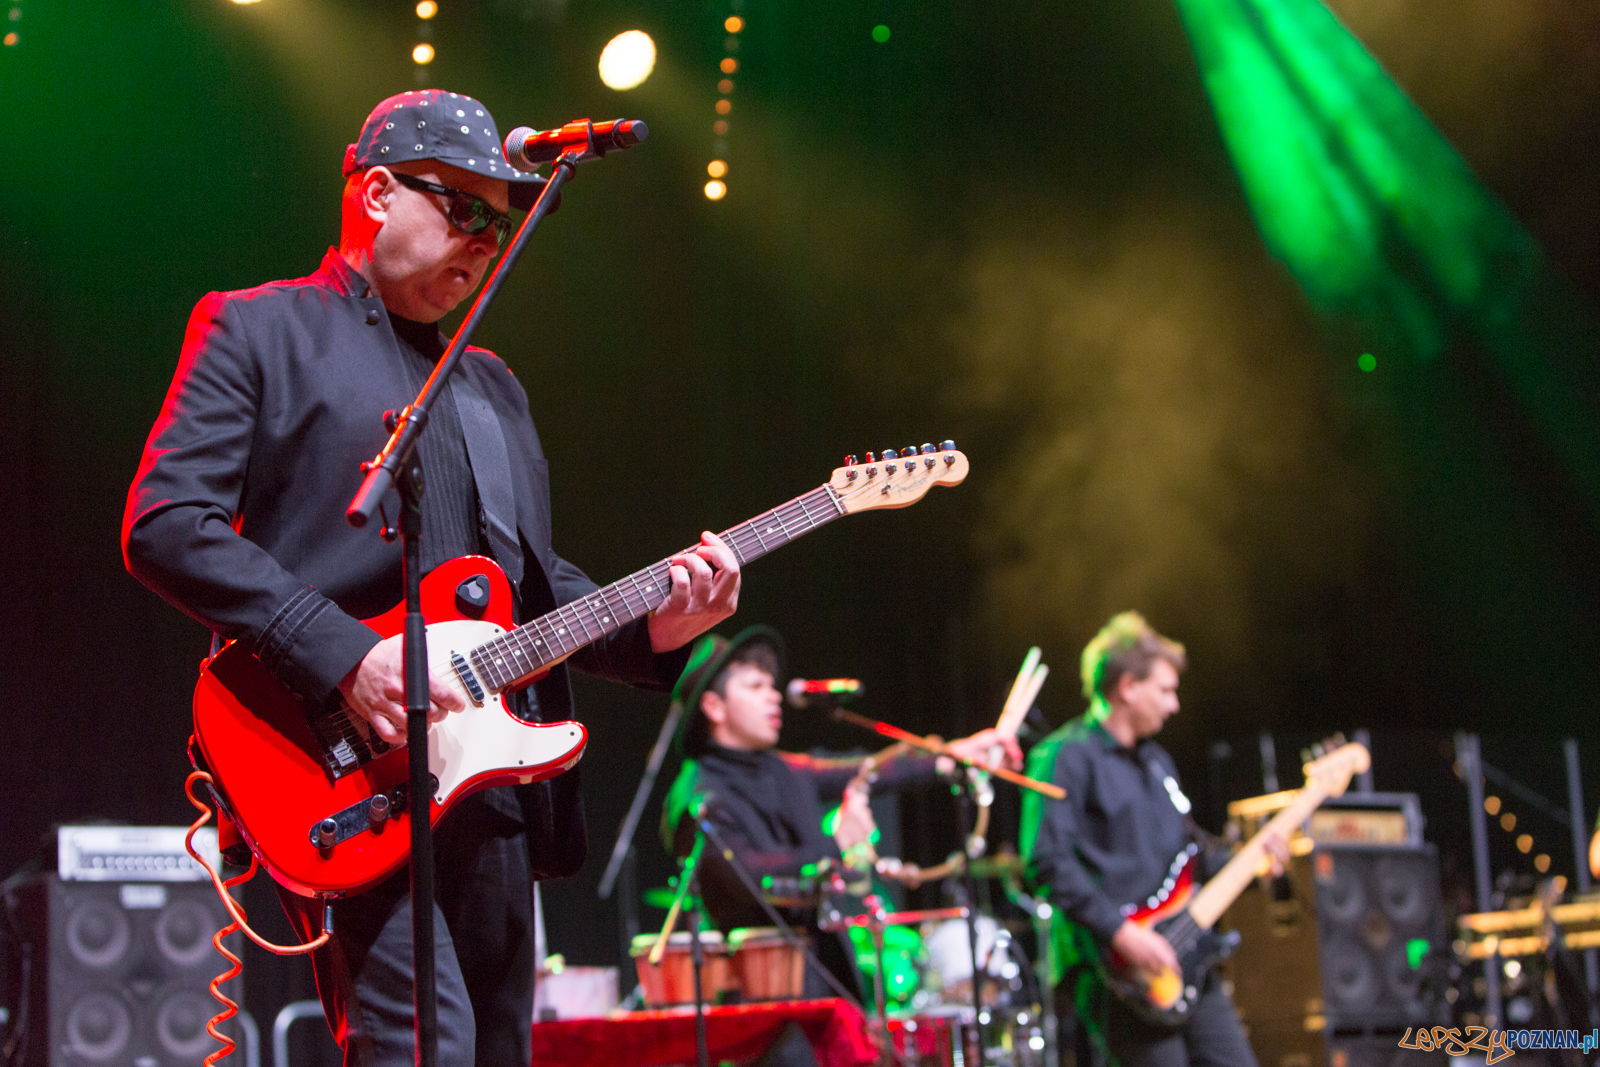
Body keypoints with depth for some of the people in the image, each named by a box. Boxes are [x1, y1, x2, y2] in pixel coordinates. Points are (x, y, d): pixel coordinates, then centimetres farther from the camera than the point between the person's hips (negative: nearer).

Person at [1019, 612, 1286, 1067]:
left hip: (1182, 960, 9)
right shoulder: (1066, 757, -9)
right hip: (1119, 975, -9)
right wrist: (1120, 932, -23)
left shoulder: (1156, 761, 20)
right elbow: (1048, 859, -19)